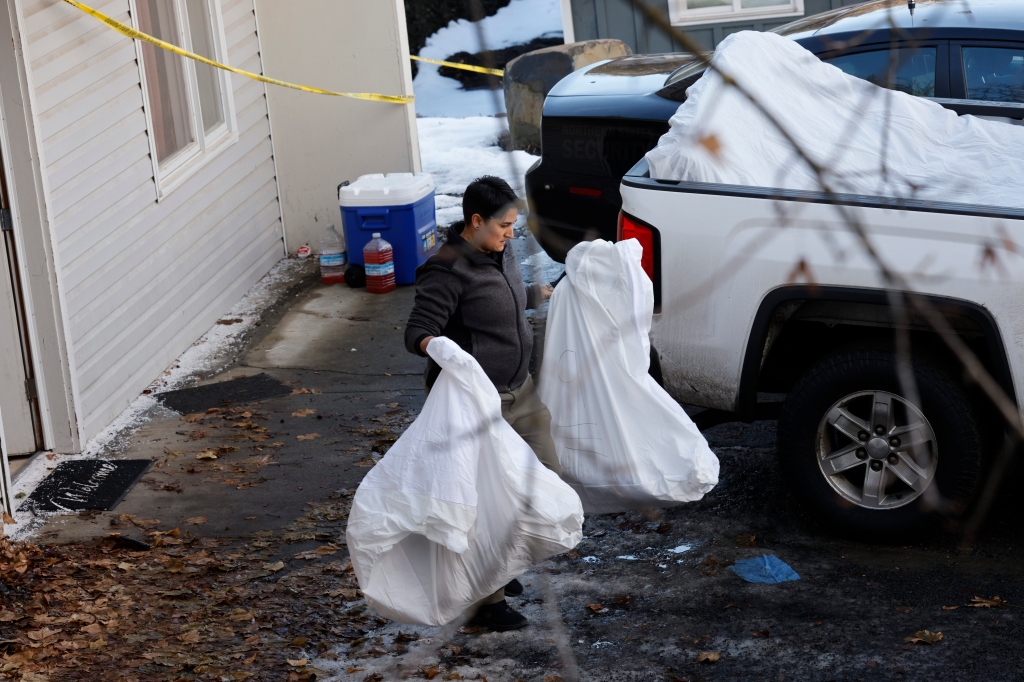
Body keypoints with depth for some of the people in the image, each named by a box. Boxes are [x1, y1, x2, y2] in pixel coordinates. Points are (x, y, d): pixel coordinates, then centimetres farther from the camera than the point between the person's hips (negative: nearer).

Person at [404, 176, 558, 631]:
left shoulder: (500, 252, 6)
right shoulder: (447, 271, -20)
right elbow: (416, 332, -22)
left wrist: (543, 294, 41)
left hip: (518, 389, 9)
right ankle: (485, 599, 11)